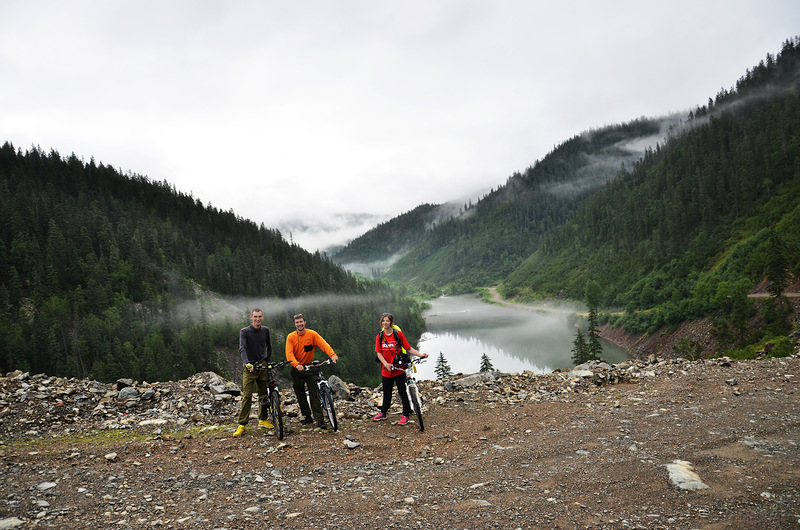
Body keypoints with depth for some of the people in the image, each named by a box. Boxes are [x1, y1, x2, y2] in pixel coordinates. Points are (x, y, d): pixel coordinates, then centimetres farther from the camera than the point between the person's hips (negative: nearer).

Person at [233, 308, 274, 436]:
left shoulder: (265, 330, 6)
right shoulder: (244, 332, -7)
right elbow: (242, 348, -21)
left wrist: (268, 361, 8)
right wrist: (247, 363, -37)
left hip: (262, 366, 4)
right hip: (249, 367, -4)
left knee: (264, 394, 9)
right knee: (247, 396, -8)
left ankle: (263, 420, 23)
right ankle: (242, 425, -4)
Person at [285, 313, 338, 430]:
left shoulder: (312, 334, -7)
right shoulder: (291, 337, -5)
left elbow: (323, 344, -20)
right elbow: (289, 353, -17)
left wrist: (333, 355, -38)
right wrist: (297, 364, -36)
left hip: (310, 367, -2)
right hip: (297, 369, 2)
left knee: (314, 394, -8)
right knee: (300, 395, 9)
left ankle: (320, 420, -8)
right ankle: (307, 417, 24)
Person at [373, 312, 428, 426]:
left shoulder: (398, 334, -6)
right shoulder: (379, 337, 2)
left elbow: (408, 348, -4)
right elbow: (379, 353, 0)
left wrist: (420, 355, -17)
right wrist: (386, 364, -16)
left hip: (399, 369, -3)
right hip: (386, 370, 3)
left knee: (402, 392, 0)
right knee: (387, 393, 16)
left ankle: (405, 415, 10)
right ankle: (383, 413, 32)